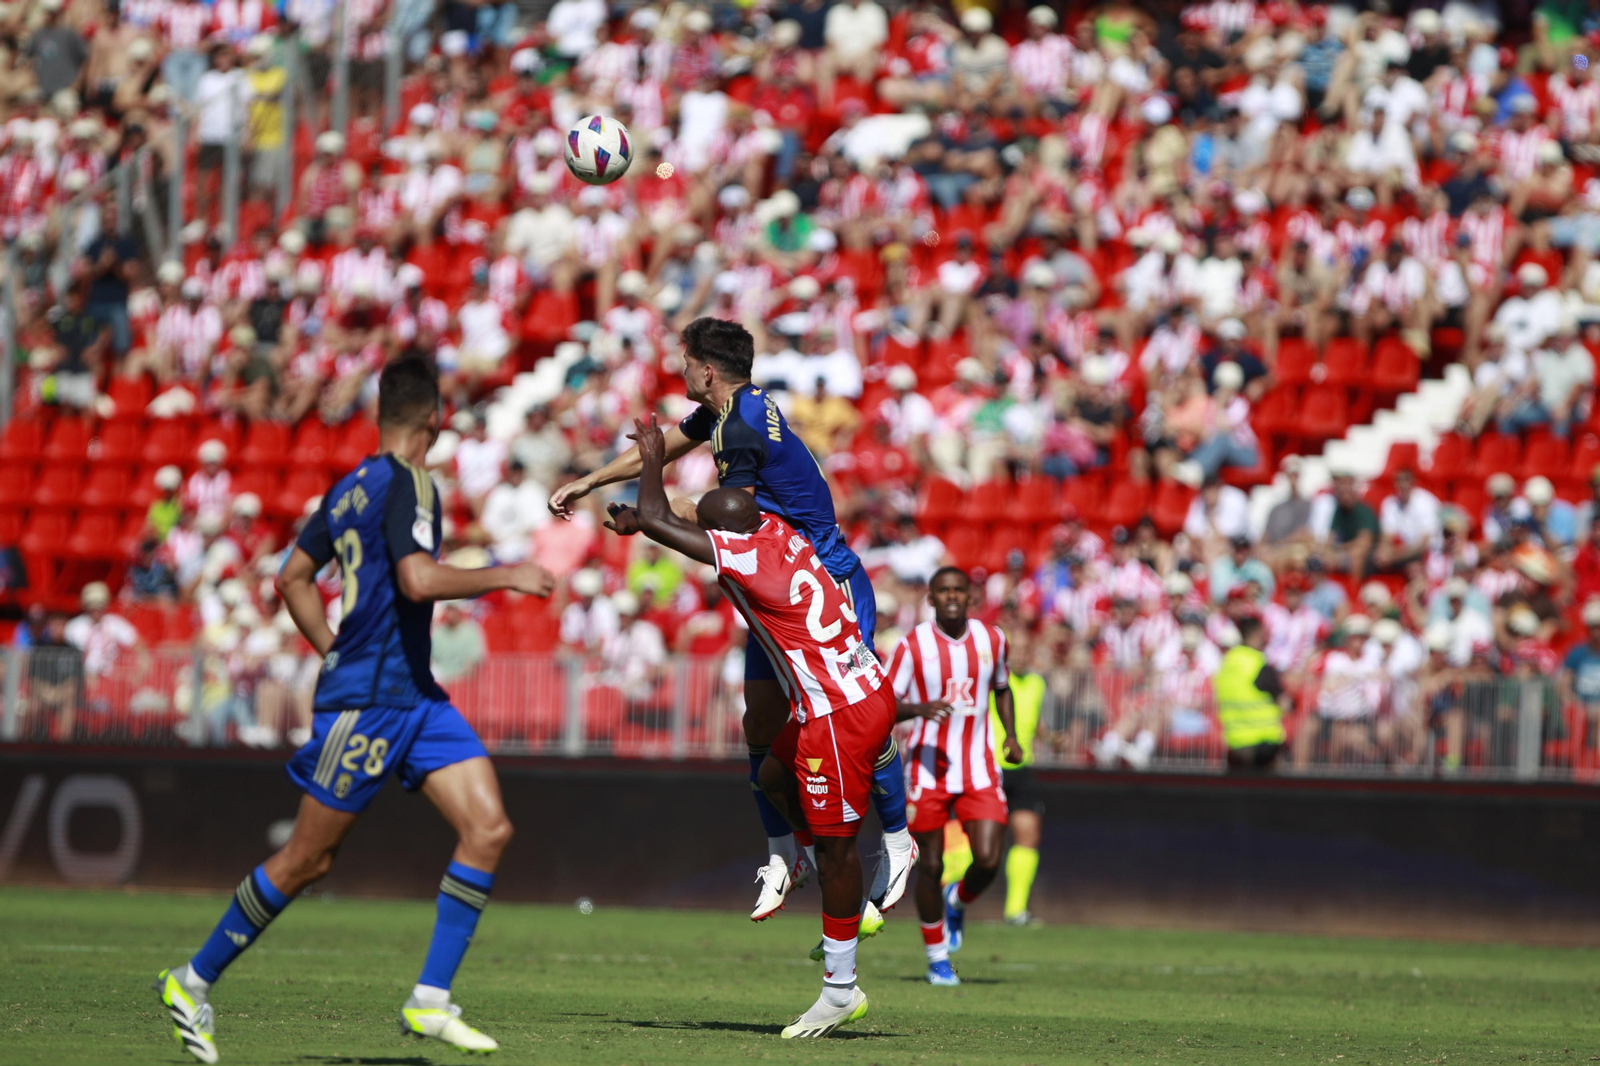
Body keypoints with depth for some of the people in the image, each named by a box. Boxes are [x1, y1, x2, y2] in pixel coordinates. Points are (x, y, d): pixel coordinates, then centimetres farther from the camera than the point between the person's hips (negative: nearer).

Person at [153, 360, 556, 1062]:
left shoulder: (351, 488, 13)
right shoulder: (406, 484, -14)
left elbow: (293, 578, 20)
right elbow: (418, 580, -27)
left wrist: (336, 653, 19)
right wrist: (504, 576, -16)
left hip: (413, 695, 9)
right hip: (367, 701, -9)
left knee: (489, 829, -3)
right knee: (306, 859, -1)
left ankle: (430, 1002, -4)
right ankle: (193, 982, 14)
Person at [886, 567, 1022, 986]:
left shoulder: (991, 639, 5)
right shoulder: (912, 646, -6)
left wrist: (1011, 734, 9)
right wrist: (920, 709, -24)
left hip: (980, 772, 2)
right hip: (928, 770, -2)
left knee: (988, 861, -12)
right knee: (930, 866, 2)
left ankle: (957, 903, 23)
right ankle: (937, 957, 19)